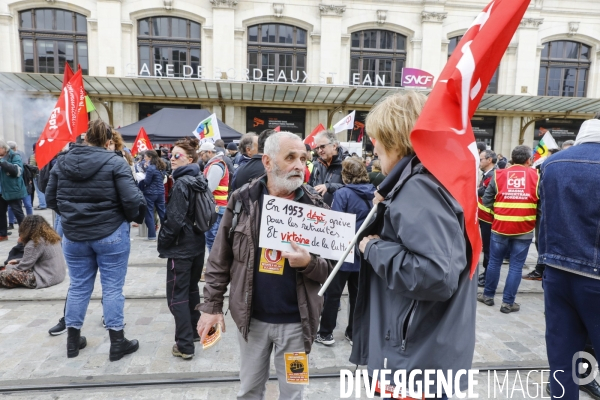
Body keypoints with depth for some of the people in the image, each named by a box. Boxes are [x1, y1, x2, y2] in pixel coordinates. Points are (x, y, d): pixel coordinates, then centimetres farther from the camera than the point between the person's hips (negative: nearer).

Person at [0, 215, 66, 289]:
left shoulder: (34, 244, -16)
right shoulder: (51, 236, 9)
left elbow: (23, 267, -10)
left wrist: (8, 266, 9)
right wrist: (18, 260, 20)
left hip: (46, 279, -10)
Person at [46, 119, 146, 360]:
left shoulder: (62, 162, 3)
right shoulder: (115, 163, -12)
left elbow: (51, 199, 9)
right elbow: (132, 200, -18)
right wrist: (130, 218, 2)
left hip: (73, 235, 5)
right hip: (110, 234, -4)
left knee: (78, 287, 17)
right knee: (112, 288, 5)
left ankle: (73, 341, 30)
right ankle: (117, 343, 15)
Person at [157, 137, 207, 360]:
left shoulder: (182, 183, -17)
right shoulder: (200, 180, 8)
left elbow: (175, 219, -21)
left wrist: (162, 243, -9)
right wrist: (197, 234, 18)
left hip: (181, 247, -9)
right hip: (197, 244, 9)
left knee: (177, 295, -1)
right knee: (192, 289, 20)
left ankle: (184, 346, 3)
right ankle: (195, 331, 33)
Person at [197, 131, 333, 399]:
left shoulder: (316, 208, -7)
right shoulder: (242, 200, -6)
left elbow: (332, 267, -5)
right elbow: (220, 259, -1)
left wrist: (308, 263, -25)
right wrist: (212, 305, -3)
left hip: (295, 320, 0)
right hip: (251, 316, 1)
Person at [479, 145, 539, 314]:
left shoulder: (499, 175, -1)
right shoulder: (536, 176, -2)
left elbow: (486, 200, 0)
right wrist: (534, 214, 13)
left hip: (500, 227, 1)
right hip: (524, 229, -1)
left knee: (494, 262, 13)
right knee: (516, 266, 6)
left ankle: (488, 295, 25)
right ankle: (508, 302, 11)